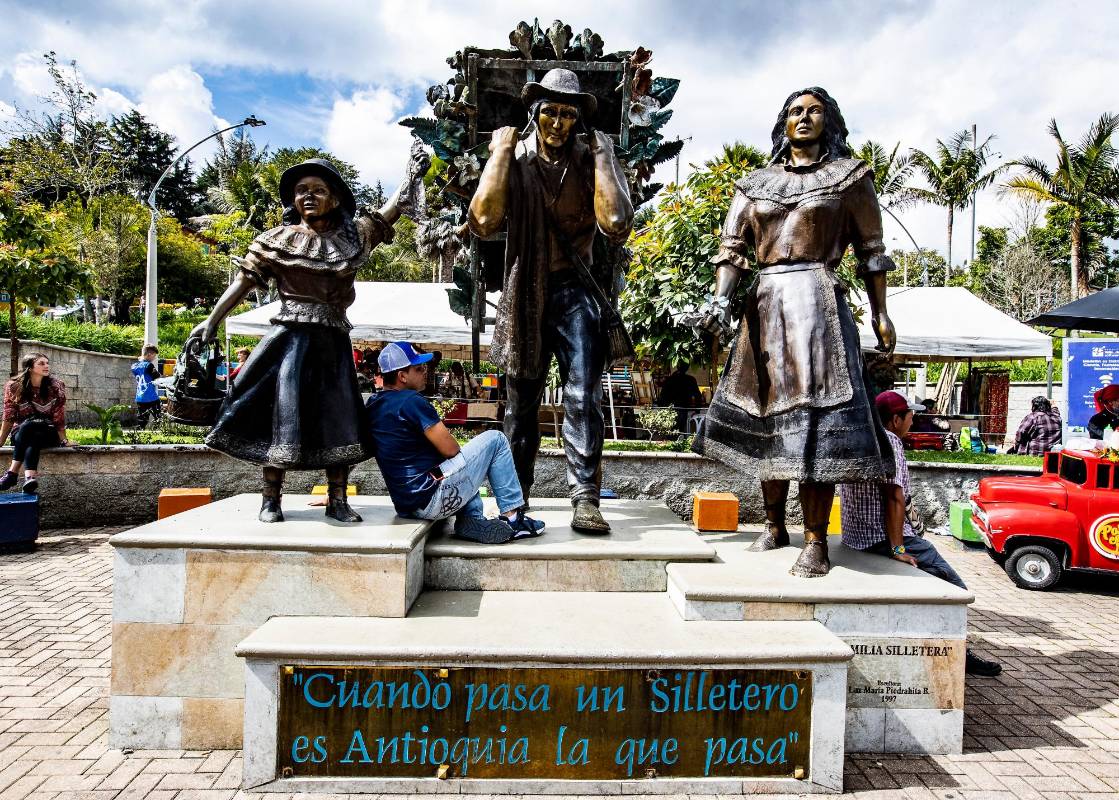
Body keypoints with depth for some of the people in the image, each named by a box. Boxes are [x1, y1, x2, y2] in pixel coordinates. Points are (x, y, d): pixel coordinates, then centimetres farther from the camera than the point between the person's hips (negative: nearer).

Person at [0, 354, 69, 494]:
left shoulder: (57, 386, -4)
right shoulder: (13, 387, -2)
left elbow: (59, 418, -7)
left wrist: (63, 440, -17)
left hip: (48, 434, -1)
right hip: (20, 434, 1)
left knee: (29, 426, -33)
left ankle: (13, 472, -42)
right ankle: (31, 477, -49)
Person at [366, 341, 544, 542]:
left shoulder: (372, 405, 11)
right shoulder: (411, 401, -16)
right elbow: (450, 449, -14)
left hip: (405, 505, 9)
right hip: (431, 498, -9)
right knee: (495, 439, 0)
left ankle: (471, 521, 11)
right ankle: (512, 517, 3)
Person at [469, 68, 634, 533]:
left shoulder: (592, 162, 3)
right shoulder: (515, 163, 4)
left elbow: (616, 224, -15)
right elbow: (483, 222, -13)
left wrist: (601, 156, -10)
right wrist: (500, 154, -9)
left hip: (575, 293, -1)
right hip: (525, 294, 1)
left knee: (583, 398, -11)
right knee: (521, 403, 9)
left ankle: (585, 499, -7)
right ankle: (516, 496, 22)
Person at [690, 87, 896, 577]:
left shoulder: (848, 175, 10)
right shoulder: (755, 185, 16)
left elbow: (871, 251, 8)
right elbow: (732, 248, 7)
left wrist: (880, 314, 3)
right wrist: (720, 299, -10)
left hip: (818, 303, -3)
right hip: (764, 306, 4)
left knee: (814, 419, -11)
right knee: (765, 415, 7)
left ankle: (816, 542, -3)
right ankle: (774, 526, 21)